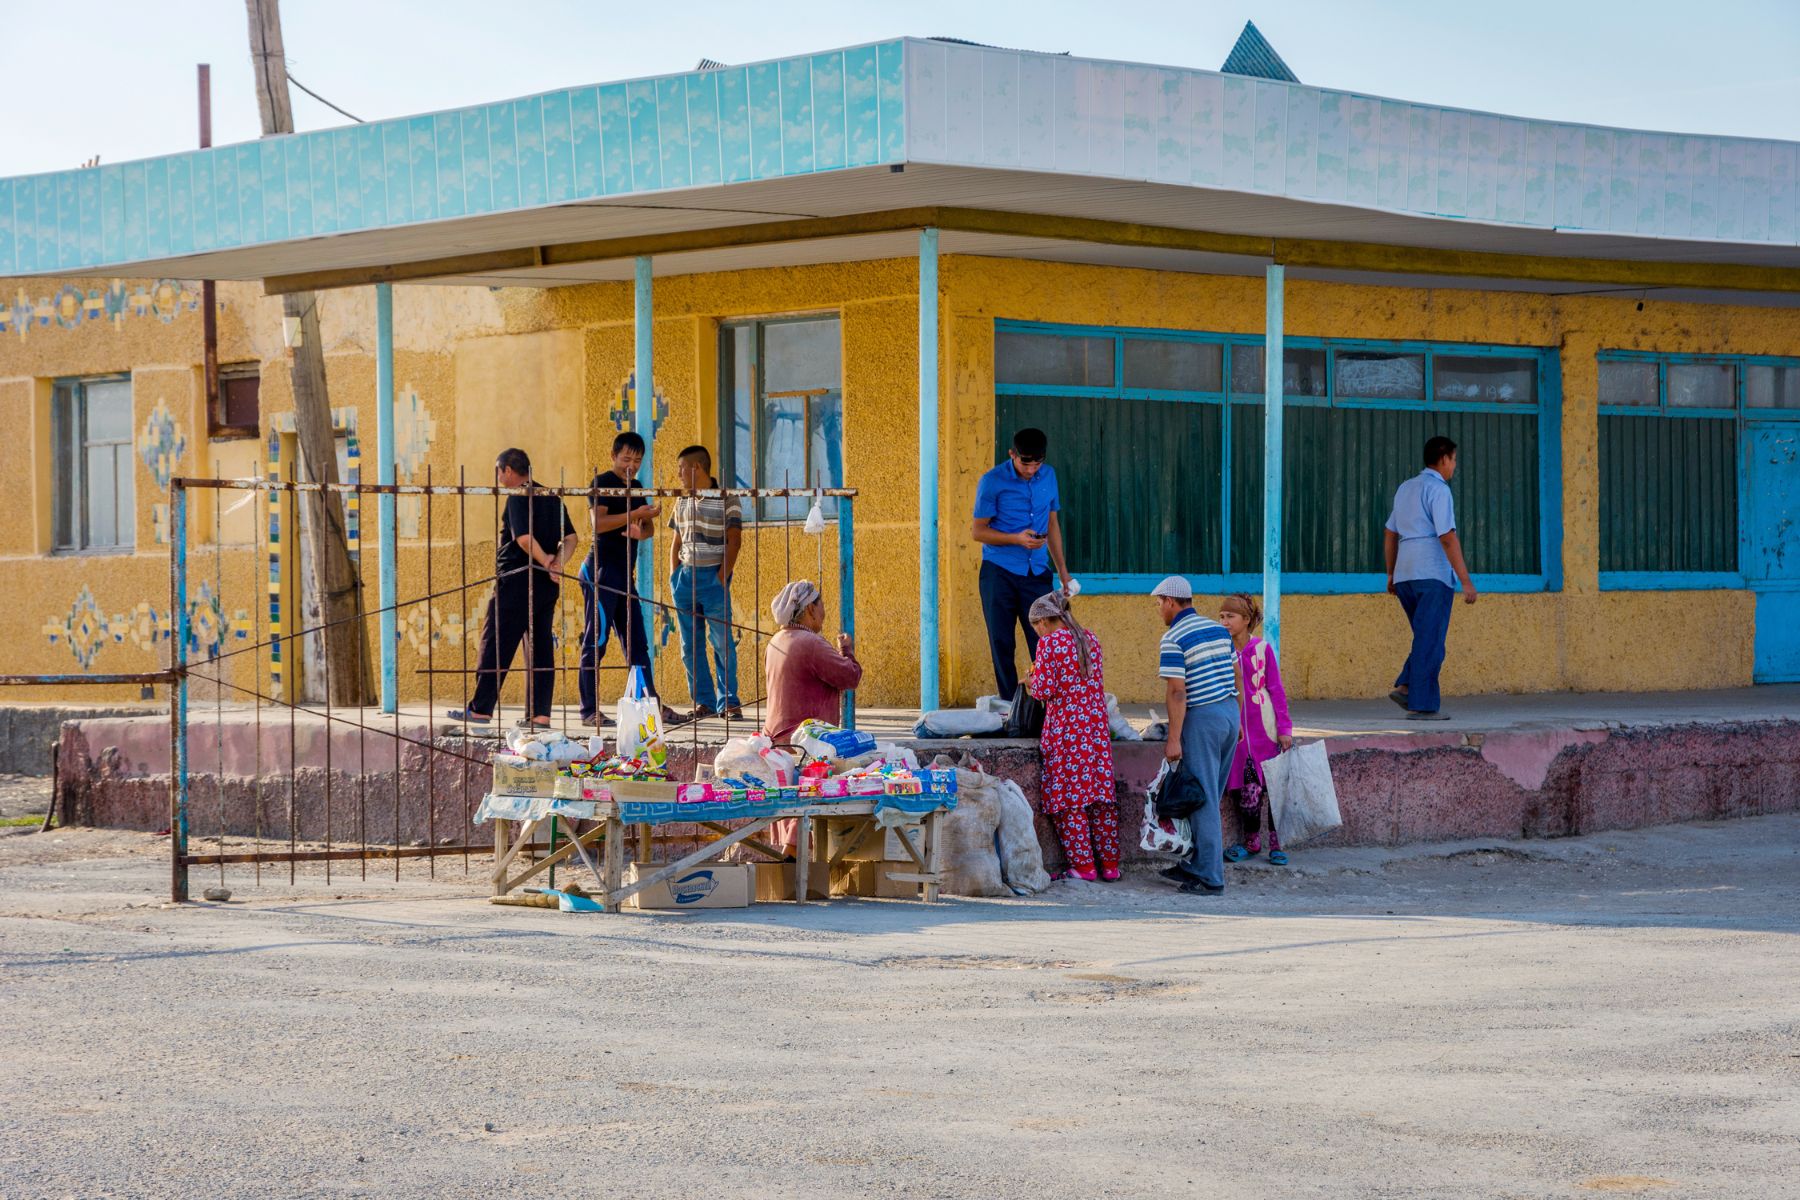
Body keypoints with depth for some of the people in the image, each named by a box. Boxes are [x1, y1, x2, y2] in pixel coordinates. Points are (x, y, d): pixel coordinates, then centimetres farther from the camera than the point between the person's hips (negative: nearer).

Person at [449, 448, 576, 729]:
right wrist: (557, 563, -7)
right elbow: (570, 537, 9)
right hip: (546, 584, 7)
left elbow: (524, 538, -21)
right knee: (541, 647, 7)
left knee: (496, 644, -1)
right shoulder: (552, 497, 14)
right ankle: (540, 713, 4)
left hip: (517, 579, -7)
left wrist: (547, 565, -14)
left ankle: (480, 708, 0)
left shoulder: (518, 498, -10)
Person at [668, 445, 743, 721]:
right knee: (690, 644, 5)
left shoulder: (727, 500, -4)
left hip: (713, 577, -6)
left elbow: (733, 542, -7)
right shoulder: (682, 503, 14)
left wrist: (722, 578, -14)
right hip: (685, 575, 6)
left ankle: (729, 702, 0)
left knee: (723, 641, -7)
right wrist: (674, 579, 8)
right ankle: (703, 701, 11)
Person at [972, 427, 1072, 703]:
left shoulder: (1048, 475, 8)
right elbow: (978, 531, -5)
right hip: (999, 573, -3)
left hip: (1036, 573, 3)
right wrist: (1018, 539, -18)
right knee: (1002, 644, 1)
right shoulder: (993, 481, -7)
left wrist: (1062, 569, 17)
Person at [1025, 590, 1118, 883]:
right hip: (1095, 725, 6)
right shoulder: (1090, 639, 12)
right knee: (1101, 795, 9)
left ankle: (1082, 866, -3)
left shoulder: (1049, 642, -8)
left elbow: (1046, 690, -12)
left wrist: (1033, 682, 10)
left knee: (1068, 796, -1)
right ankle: (1109, 864, 11)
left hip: (1065, 726, -6)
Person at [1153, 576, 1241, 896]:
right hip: (1230, 711, 8)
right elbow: (1236, 674, 16)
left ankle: (1210, 878, -3)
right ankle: (1194, 865, 21)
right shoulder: (1219, 630, 11)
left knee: (1203, 798, -3)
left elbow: (1177, 692, -17)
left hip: (1202, 718, -8)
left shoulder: (1173, 639, -12)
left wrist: (1174, 739, -16)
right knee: (1210, 796, 14)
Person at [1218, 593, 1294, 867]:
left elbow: (1276, 690, -1)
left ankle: (1276, 844, 8)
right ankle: (1251, 842, 13)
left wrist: (1284, 728, -4)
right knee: (1247, 788, -1)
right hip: (1237, 730, 2)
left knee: (1274, 785, -1)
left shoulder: (1262, 649, -3)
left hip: (1265, 729, -2)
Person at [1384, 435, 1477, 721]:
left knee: (1428, 640, 16)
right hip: (1433, 575, -8)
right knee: (1430, 642, -4)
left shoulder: (1406, 488, 17)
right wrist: (1466, 581, -17)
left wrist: (1391, 574, 32)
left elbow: (1391, 534, 23)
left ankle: (1405, 687, 1)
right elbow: (1448, 538, -16)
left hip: (1406, 577, 8)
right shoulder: (1438, 490, -9)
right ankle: (1422, 705, -6)